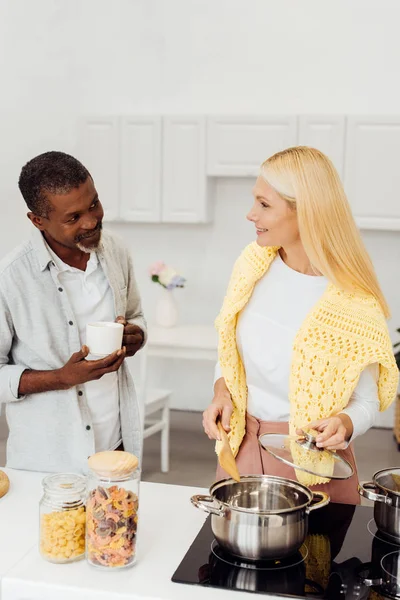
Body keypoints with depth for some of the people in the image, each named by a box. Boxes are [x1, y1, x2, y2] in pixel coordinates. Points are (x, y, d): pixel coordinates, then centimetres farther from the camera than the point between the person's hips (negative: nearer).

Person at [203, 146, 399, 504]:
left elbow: (366, 400, -9)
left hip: (313, 461, -4)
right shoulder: (253, 264, -6)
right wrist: (222, 393, -8)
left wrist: (344, 425, -29)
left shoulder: (353, 303, -18)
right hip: (242, 446, 4)